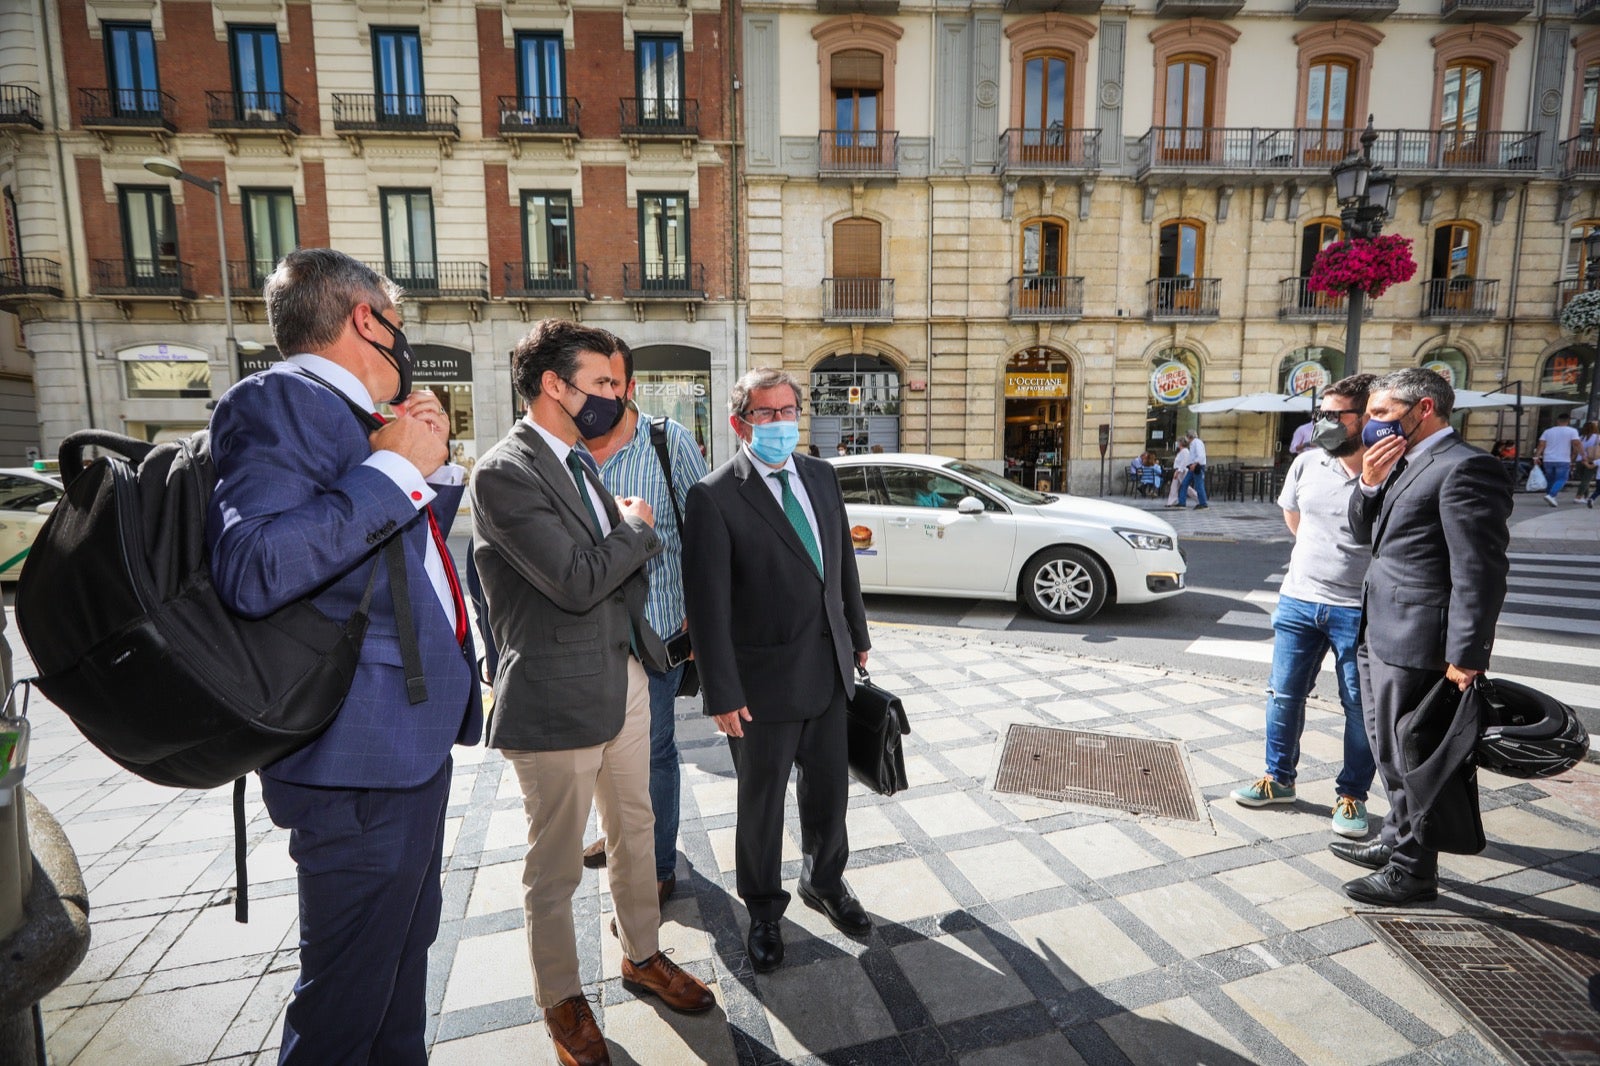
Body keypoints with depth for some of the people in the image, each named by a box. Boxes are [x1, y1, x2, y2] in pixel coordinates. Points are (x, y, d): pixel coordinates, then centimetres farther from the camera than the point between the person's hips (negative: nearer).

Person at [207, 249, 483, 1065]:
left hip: (413, 742, 10)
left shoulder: (353, 416, 14)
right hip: (361, 758, -10)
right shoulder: (276, 400, -14)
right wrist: (396, 467, -23)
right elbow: (251, 569, -30)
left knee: (404, 956, 26)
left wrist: (434, 462, 9)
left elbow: (416, 550, 25)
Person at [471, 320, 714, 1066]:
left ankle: (641, 956, 44)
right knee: (556, 869, 12)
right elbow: (578, 582, -24)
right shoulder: (504, 473, -18)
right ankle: (561, 1001, 35)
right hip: (558, 698, -8)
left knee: (635, 833, 22)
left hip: (623, 677, 8)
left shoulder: (577, 462, 9)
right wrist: (635, 526, -9)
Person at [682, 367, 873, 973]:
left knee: (829, 789, 20)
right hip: (764, 683, -5)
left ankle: (824, 881, 47)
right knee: (761, 803, 14)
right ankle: (764, 910, 39)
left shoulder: (821, 477, 5)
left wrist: (858, 637, 15)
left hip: (829, 670, 6)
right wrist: (722, 694, -16)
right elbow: (707, 605, -16)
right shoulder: (713, 498, -15)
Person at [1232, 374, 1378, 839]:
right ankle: (1278, 778, 29)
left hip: (1359, 609, -4)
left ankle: (1351, 795, 25)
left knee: (1360, 707, 8)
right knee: (1284, 694, 12)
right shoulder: (1307, 464, 3)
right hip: (1298, 600, 5)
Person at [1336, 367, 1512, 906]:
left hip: (1417, 643, -9)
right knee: (1392, 754, 22)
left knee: (1410, 757, 5)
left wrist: (1466, 655, -22)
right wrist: (1369, 484, -1)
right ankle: (1397, 842, 39)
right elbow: (1365, 534, 16)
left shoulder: (1464, 468, -16)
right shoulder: (1405, 463, 13)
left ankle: (1412, 872, 22)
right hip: (1383, 634, 9)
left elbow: (1479, 571, -20)